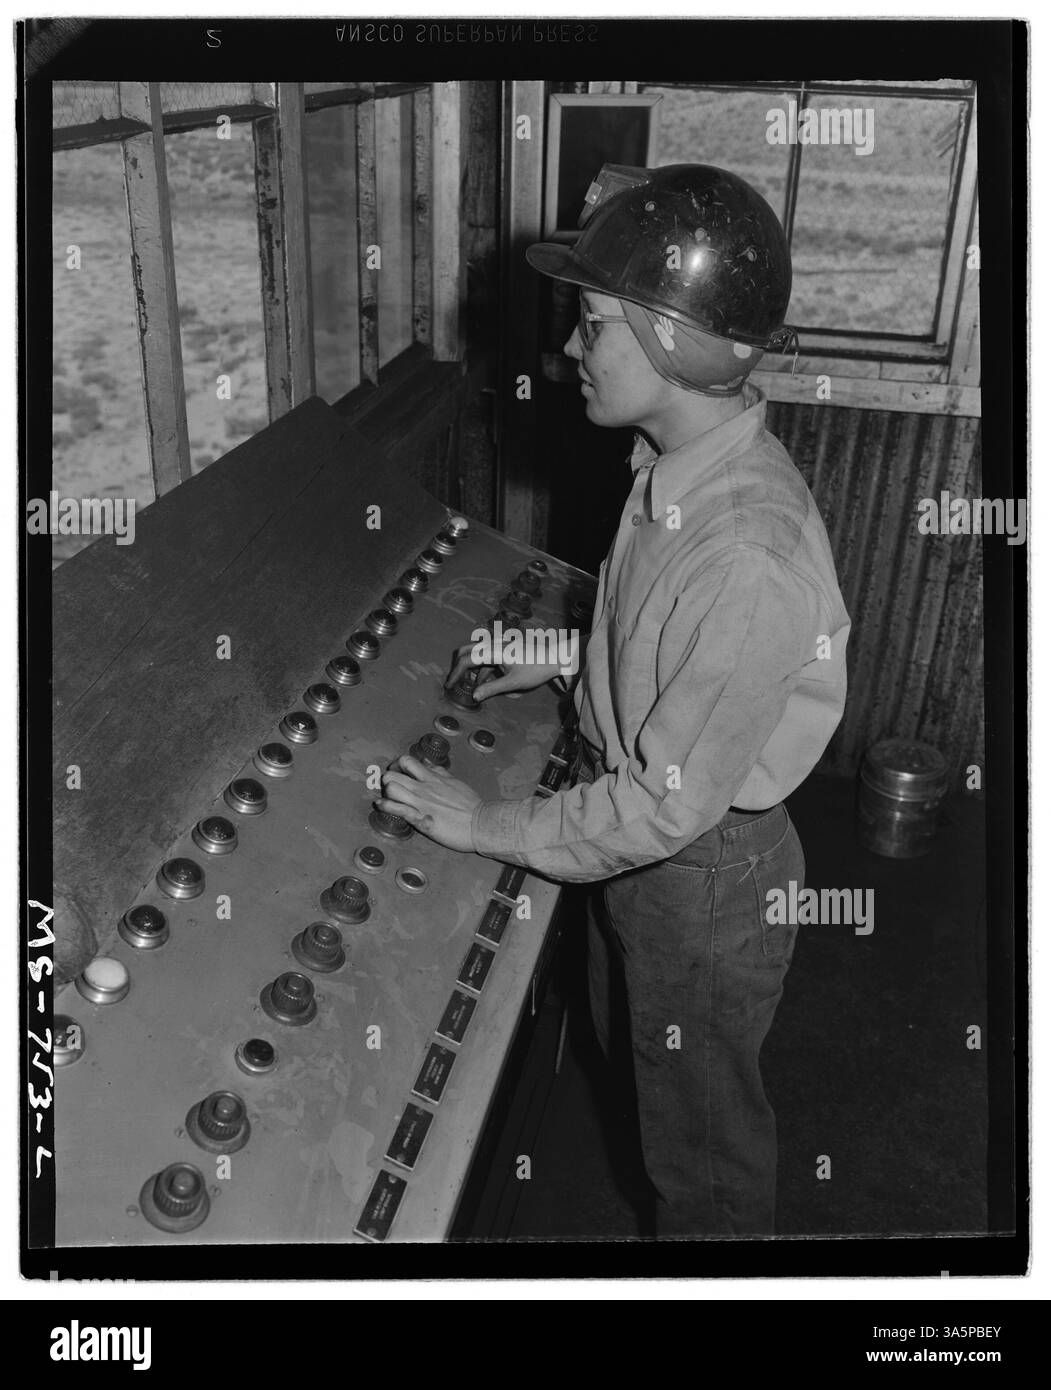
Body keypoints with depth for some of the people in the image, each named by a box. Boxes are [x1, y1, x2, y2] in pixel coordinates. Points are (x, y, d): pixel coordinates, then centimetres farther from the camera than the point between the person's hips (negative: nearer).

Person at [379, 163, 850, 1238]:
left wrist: (488, 825, -18)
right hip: (636, 843, 9)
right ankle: (654, 1191, 61)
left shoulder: (750, 559, -37)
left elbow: (669, 806, -29)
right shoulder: (679, 461, -8)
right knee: (627, 1047, 33)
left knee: (703, 1136, 19)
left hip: (704, 877, -9)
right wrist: (558, 658, 4)